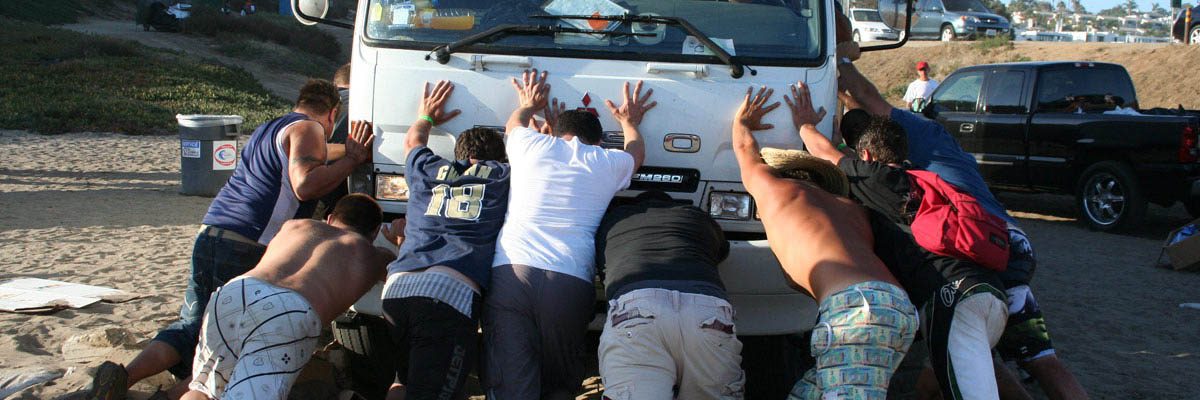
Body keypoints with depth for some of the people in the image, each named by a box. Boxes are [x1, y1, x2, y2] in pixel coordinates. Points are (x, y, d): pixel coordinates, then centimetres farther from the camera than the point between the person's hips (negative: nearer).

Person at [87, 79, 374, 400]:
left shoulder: (268, 129, 27)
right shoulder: (309, 129, -1)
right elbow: (305, 186, -19)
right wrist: (351, 160, -8)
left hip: (208, 235, 8)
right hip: (245, 248, -8)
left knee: (193, 326, 17)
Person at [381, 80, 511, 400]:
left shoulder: (430, 170, 26)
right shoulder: (504, 175, 19)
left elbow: (412, 141, 50)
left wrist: (426, 115, 68)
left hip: (396, 287, 5)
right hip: (452, 291, -4)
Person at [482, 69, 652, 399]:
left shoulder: (532, 145, 18)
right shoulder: (609, 162, 18)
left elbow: (513, 124, 44)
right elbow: (636, 152, 44)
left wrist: (527, 106, 64)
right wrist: (629, 122, 63)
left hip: (509, 272, 0)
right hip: (571, 282, 1)